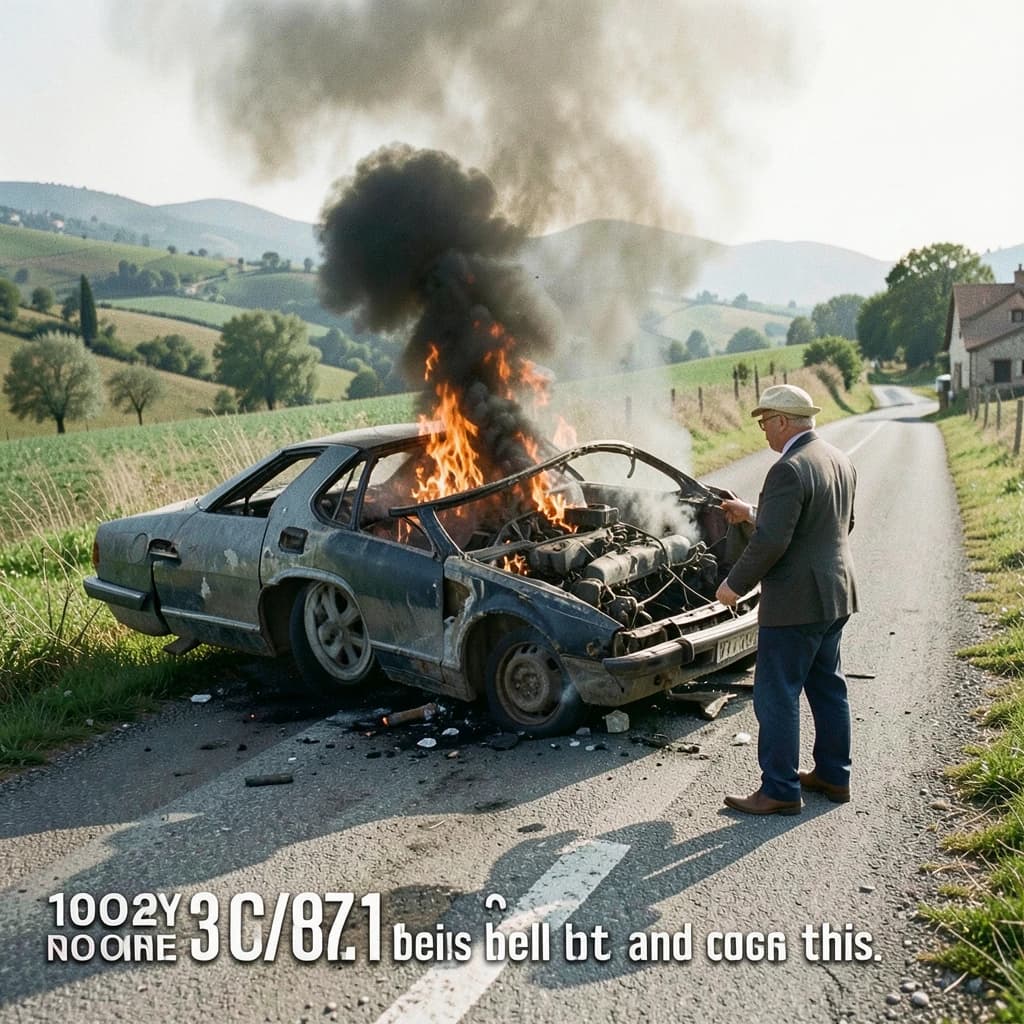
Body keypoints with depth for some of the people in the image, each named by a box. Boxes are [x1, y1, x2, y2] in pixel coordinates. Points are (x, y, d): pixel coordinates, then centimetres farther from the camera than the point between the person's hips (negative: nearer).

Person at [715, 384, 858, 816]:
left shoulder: (789, 470, -22)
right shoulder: (839, 461, 9)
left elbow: (771, 542, -26)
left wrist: (735, 584, -12)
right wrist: (753, 513, 18)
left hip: (796, 602, -10)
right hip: (835, 595, 10)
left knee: (777, 695, 1)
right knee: (826, 685, 19)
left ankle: (780, 790, 9)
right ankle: (833, 775, 31)